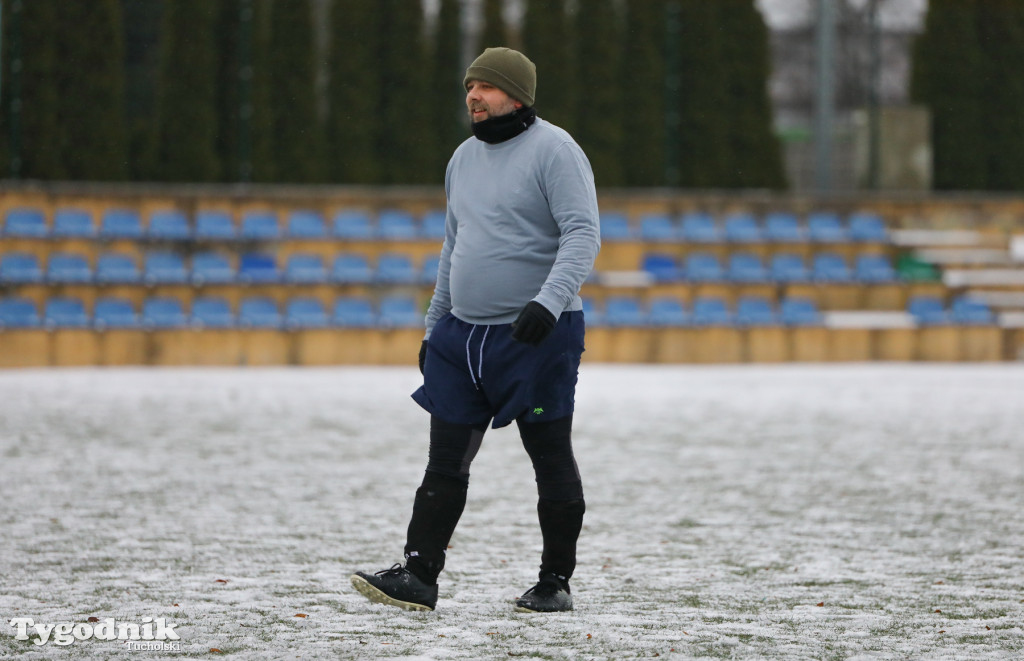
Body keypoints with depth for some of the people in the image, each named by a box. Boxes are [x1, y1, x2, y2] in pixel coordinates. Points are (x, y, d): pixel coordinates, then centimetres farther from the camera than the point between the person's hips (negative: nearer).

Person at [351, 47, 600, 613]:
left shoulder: (553, 150, -9)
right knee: (446, 462, 2)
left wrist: (548, 301, -30)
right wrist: (434, 325, 22)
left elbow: (583, 235, -18)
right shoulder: (465, 157, 15)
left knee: (551, 461, 2)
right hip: (463, 334, 7)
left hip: (537, 337, -7)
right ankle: (418, 576, 0)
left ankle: (556, 581, 10)